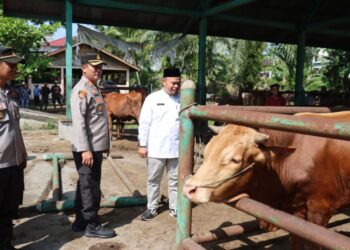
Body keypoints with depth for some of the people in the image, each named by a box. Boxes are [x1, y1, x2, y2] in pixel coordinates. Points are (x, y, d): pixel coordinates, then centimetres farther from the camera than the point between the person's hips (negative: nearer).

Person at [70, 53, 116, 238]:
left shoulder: (94, 88, 16)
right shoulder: (82, 90, -13)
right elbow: (78, 122, -21)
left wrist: (104, 145, 19)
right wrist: (85, 149, -25)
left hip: (96, 147, 10)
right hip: (87, 148, -10)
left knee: (86, 186, 16)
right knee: (90, 187, 0)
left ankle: (80, 221, 27)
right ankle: (92, 226, 11)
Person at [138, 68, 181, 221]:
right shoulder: (153, 98, -2)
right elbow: (144, 123, -3)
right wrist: (142, 145, -6)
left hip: (176, 148, 2)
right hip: (156, 148, -2)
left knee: (175, 180, 11)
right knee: (153, 179, 11)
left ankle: (174, 208, 24)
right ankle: (152, 208, 24)